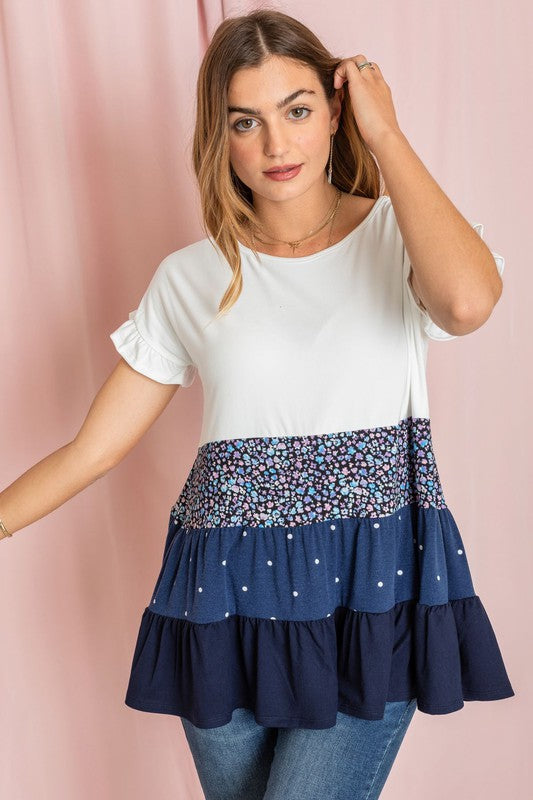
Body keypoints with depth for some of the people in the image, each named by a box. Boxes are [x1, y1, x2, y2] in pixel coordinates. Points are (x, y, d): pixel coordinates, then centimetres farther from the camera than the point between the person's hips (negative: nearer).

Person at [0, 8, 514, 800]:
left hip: (369, 594, -2)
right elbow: (90, 450, 4)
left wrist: (384, 132, -14)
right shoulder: (189, 279, 4)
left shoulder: (399, 237, -1)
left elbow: (469, 300, -26)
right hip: (227, 600, 3)